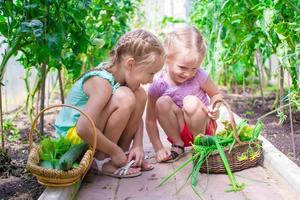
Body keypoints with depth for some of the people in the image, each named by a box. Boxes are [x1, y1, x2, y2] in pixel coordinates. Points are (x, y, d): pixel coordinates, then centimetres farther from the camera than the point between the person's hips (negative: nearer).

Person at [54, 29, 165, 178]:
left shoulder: (120, 76, -3)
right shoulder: (101, 83, -28)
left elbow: (136, 115, 6)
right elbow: (84, 129, -36)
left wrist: (138, 145, -8)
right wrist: (114, 151, -24)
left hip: (93, 130, 9)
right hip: (73, 133, -8)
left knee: (140, 95, -4)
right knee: (124, 97, -29)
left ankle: (124, 154, 1)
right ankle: (101, 160, -16)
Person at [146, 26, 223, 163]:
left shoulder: (199, 76, -17)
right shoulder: (158, 86, -17)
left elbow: (216, 94, 2)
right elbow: (150, 120, -10)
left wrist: (214, 108, -21)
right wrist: (158, 149, -16)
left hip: (203, 127, 0)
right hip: (180, 131, 1)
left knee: (191, 101, -31)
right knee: (162, 102, -26)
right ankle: (178, 145, -9)